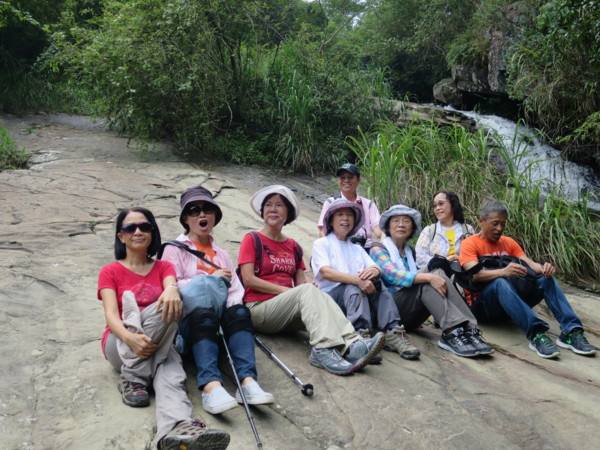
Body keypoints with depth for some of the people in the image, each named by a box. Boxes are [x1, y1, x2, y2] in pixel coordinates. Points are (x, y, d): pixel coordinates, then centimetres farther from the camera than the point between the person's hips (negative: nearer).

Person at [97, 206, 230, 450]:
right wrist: (131, 338, -31)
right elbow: (111, 315, -8)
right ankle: (132, 376, -27)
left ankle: (178, 428, -63)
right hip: (119, 345, -1)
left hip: (158, 345, 1)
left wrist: (172, 289, -39)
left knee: (171, 371, -36)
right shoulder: (110, 272, 8)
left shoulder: (164, 267, 14)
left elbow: (171, 284, -11)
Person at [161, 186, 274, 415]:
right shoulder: (175, 249, 13)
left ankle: (248, 381, -46)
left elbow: (236, 289, 13)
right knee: (204, 316, -37)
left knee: (239, 312, -30)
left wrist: (232, 308, -10)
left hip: (219, 314, 4)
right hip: (189, 317, -3)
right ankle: (211, 386, -55)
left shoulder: (222, 254, 26)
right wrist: (212, 278, -4)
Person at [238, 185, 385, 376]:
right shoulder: (252, 239, 4)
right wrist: (285, 290, -14)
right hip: (259, 308, -4)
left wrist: (307, 287, -13)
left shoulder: (293, 246, 20)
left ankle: (350, 345, -46)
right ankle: (323, 349, -48)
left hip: (287, 315, 5)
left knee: (320, 297, -26)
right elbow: (248, 279, -7)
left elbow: (300, 281, 11)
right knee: (307, 290, -30)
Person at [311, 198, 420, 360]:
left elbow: (378, 269, 9)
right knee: (353, 288, -33)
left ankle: (393, 333, -34)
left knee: (375, 281, -24)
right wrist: (356, 280, -28)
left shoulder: (357, 248, 26)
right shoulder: (321, 244, 9)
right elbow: (325, 272, -12)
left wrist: (374, 270, -19)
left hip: (359, 293, 4)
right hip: (330, 295, -4)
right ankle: (361, 335, -50)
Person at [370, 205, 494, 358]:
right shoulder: (378, 250, 1)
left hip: (411, 317, 5)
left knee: (438, 277, -22)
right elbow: (393, 275, -18)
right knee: (427, 282, -28)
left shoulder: (410, 251, 24)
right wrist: (428, 277, -30)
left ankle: (468, 328, -38)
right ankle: (451, 332, -43)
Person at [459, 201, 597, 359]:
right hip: (481, 304, -5)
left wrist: (544, 269, -24)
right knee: (500, 282, -37)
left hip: (511, 304, 6)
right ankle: (536, 333, -47)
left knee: (546, 279, -15)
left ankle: (570, 331, -27)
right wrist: (504, 272, -39)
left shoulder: (509, 242, 15)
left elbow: (530, 264, 1)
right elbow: (474, 275, -21)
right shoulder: (470, 244, -4)